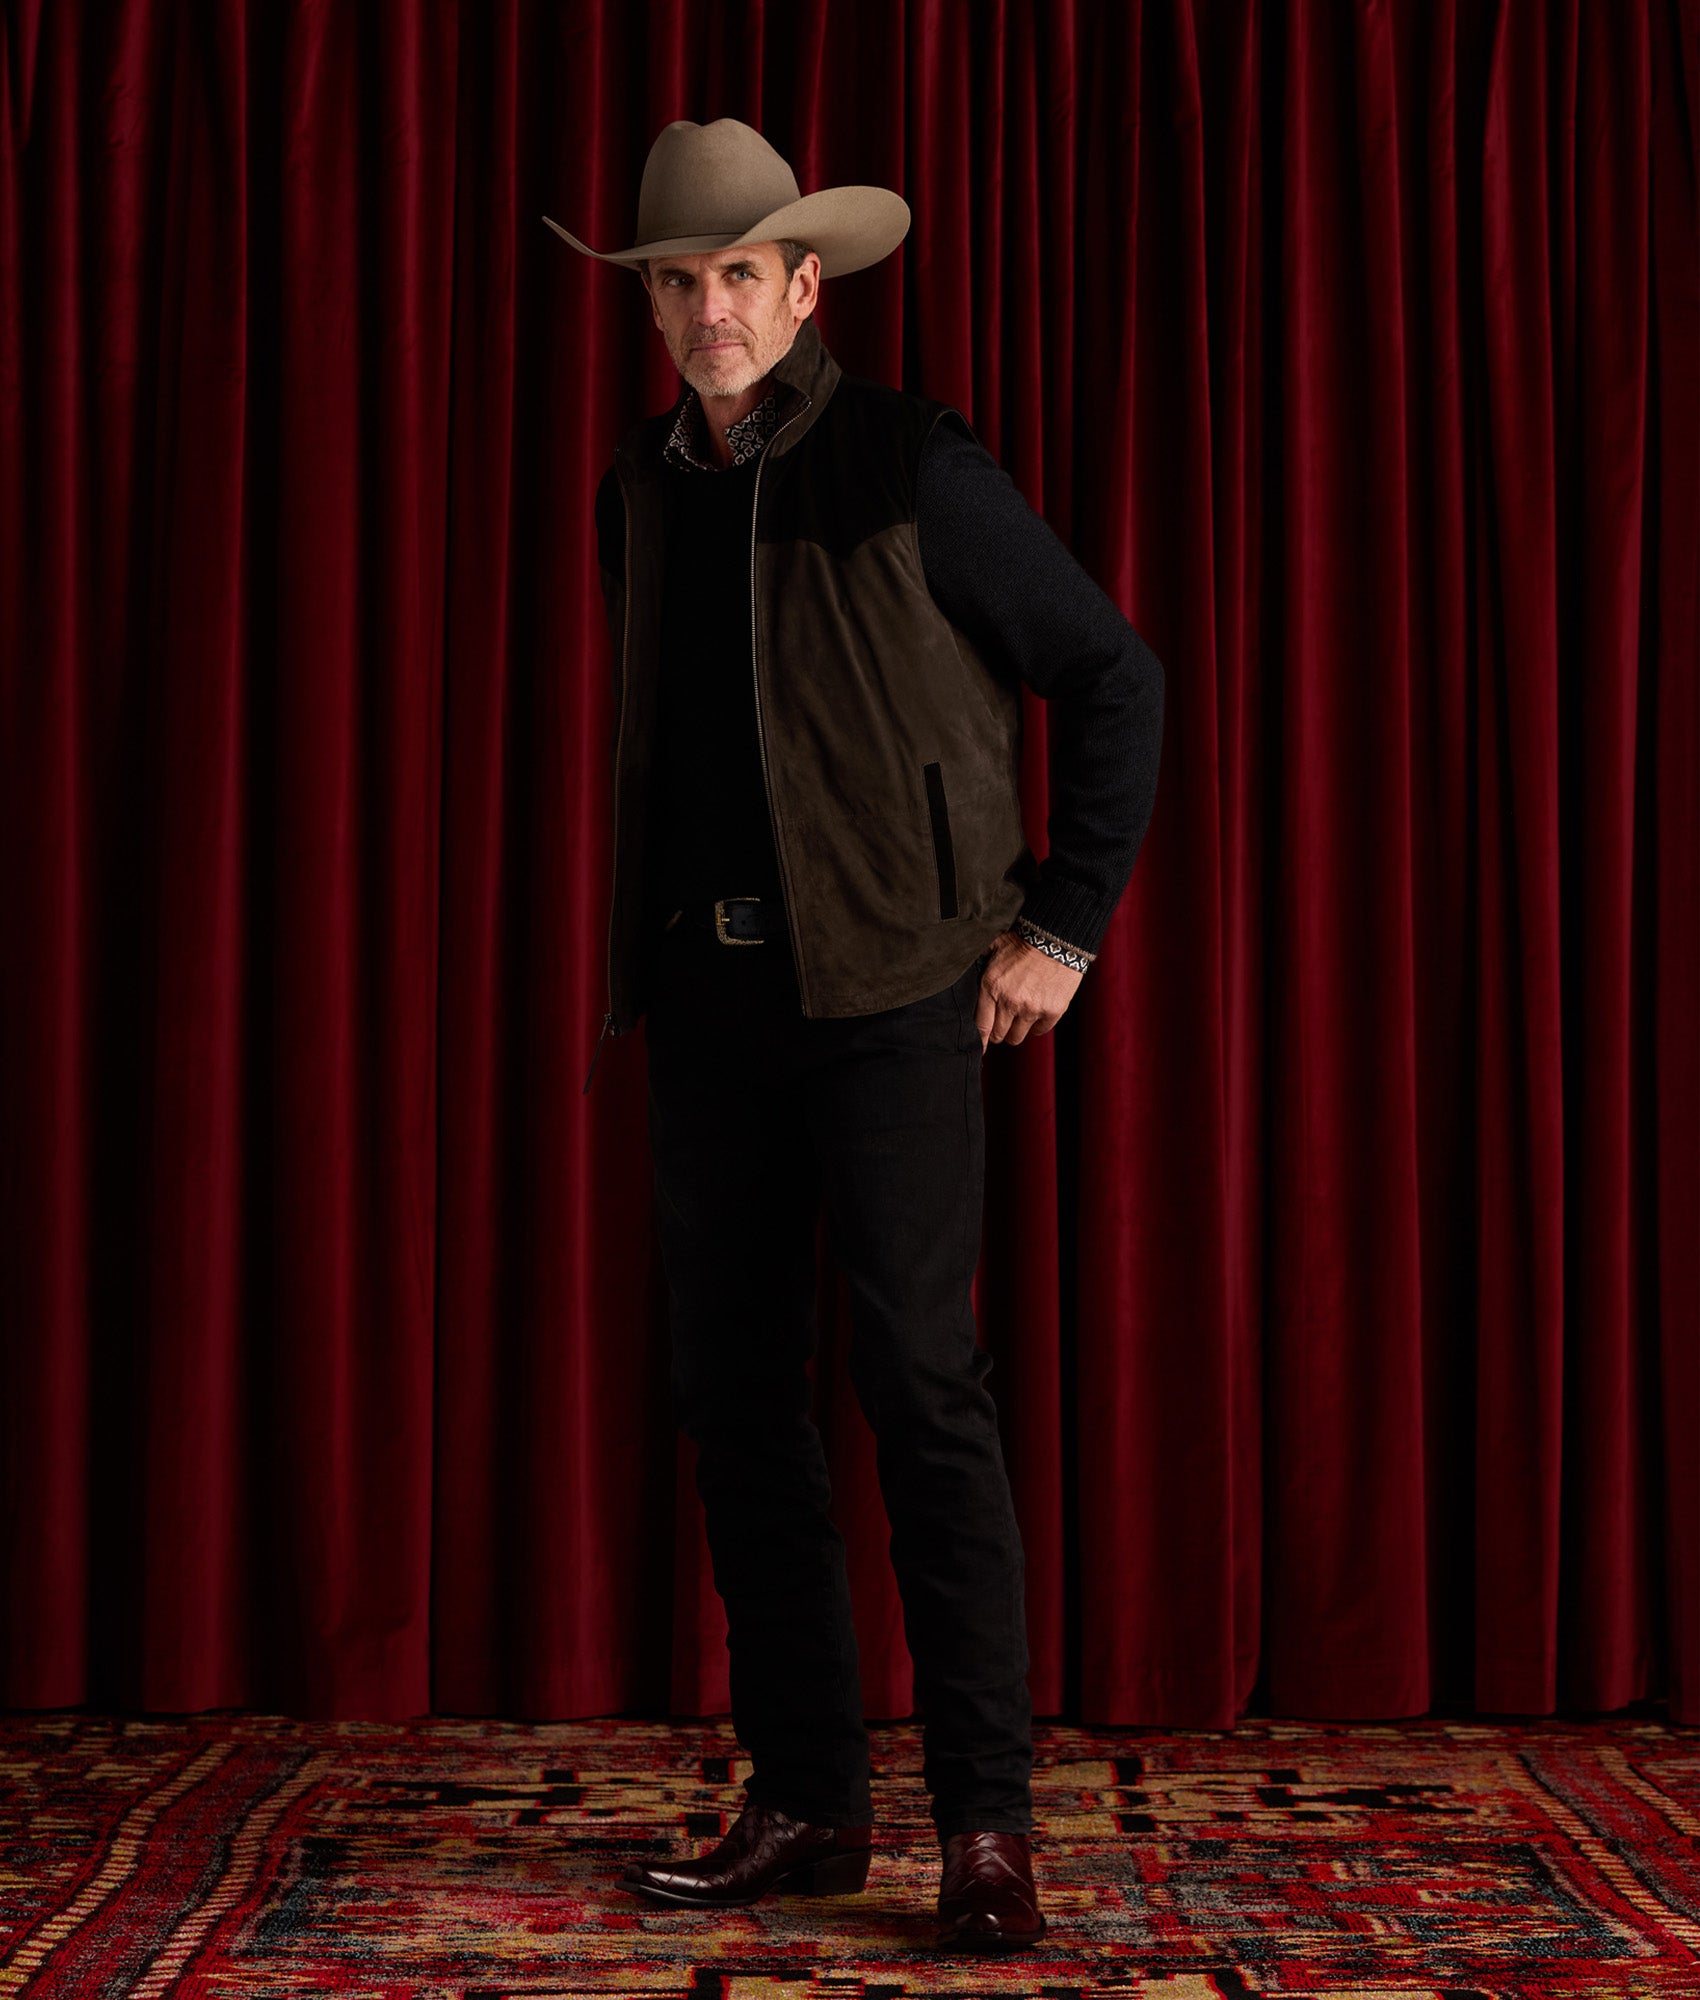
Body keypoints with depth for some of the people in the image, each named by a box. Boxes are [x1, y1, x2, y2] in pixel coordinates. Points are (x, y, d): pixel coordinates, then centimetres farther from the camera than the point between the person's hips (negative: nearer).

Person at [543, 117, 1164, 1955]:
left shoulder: (911, 470, -5)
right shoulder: (640, 492, 12)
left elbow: (1117, 681, -2)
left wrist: (1063, 925, -4)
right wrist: (638, 957, 17)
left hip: (889, 990, -6)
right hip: (708, 997, 6)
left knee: (923, 1385, -10)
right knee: (735, 1391, 6)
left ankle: (986, 1822, -3)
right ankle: (807, 1805, 15)